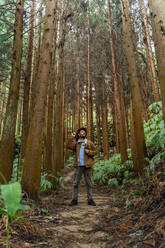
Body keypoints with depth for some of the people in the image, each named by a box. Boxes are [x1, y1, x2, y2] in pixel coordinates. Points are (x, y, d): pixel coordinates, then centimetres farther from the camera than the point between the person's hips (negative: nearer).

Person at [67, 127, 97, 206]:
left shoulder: (89, 143, 7)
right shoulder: (76, 143, 9)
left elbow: (95, 151, 8)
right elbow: (69, 146, -7)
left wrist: (89, 151, -9)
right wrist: (71, 137, -9)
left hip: (87, 165, 0)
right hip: (78, 166, 1)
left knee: (89, 183, 6)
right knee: (75, 183, 5)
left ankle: (90, 199, 16)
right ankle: (74, 199, 15)